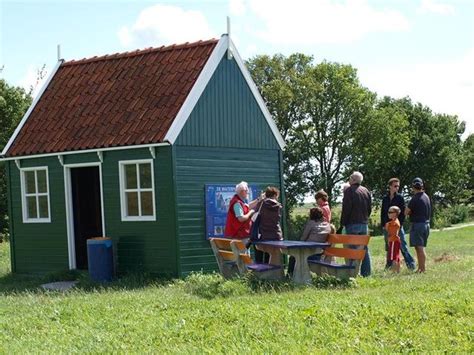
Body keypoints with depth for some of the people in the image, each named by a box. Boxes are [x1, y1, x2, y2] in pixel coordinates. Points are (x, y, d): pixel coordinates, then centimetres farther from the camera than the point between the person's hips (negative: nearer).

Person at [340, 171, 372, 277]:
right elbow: (369, 208, 16)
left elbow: (346, 209, -12)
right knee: (364, 248, 10)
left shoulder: (349, 190, -8)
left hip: (352, 224, -6)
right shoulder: (366, 191, 13)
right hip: (364, 224, 6)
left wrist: (343, 223, -7)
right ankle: (366, 272, 11)